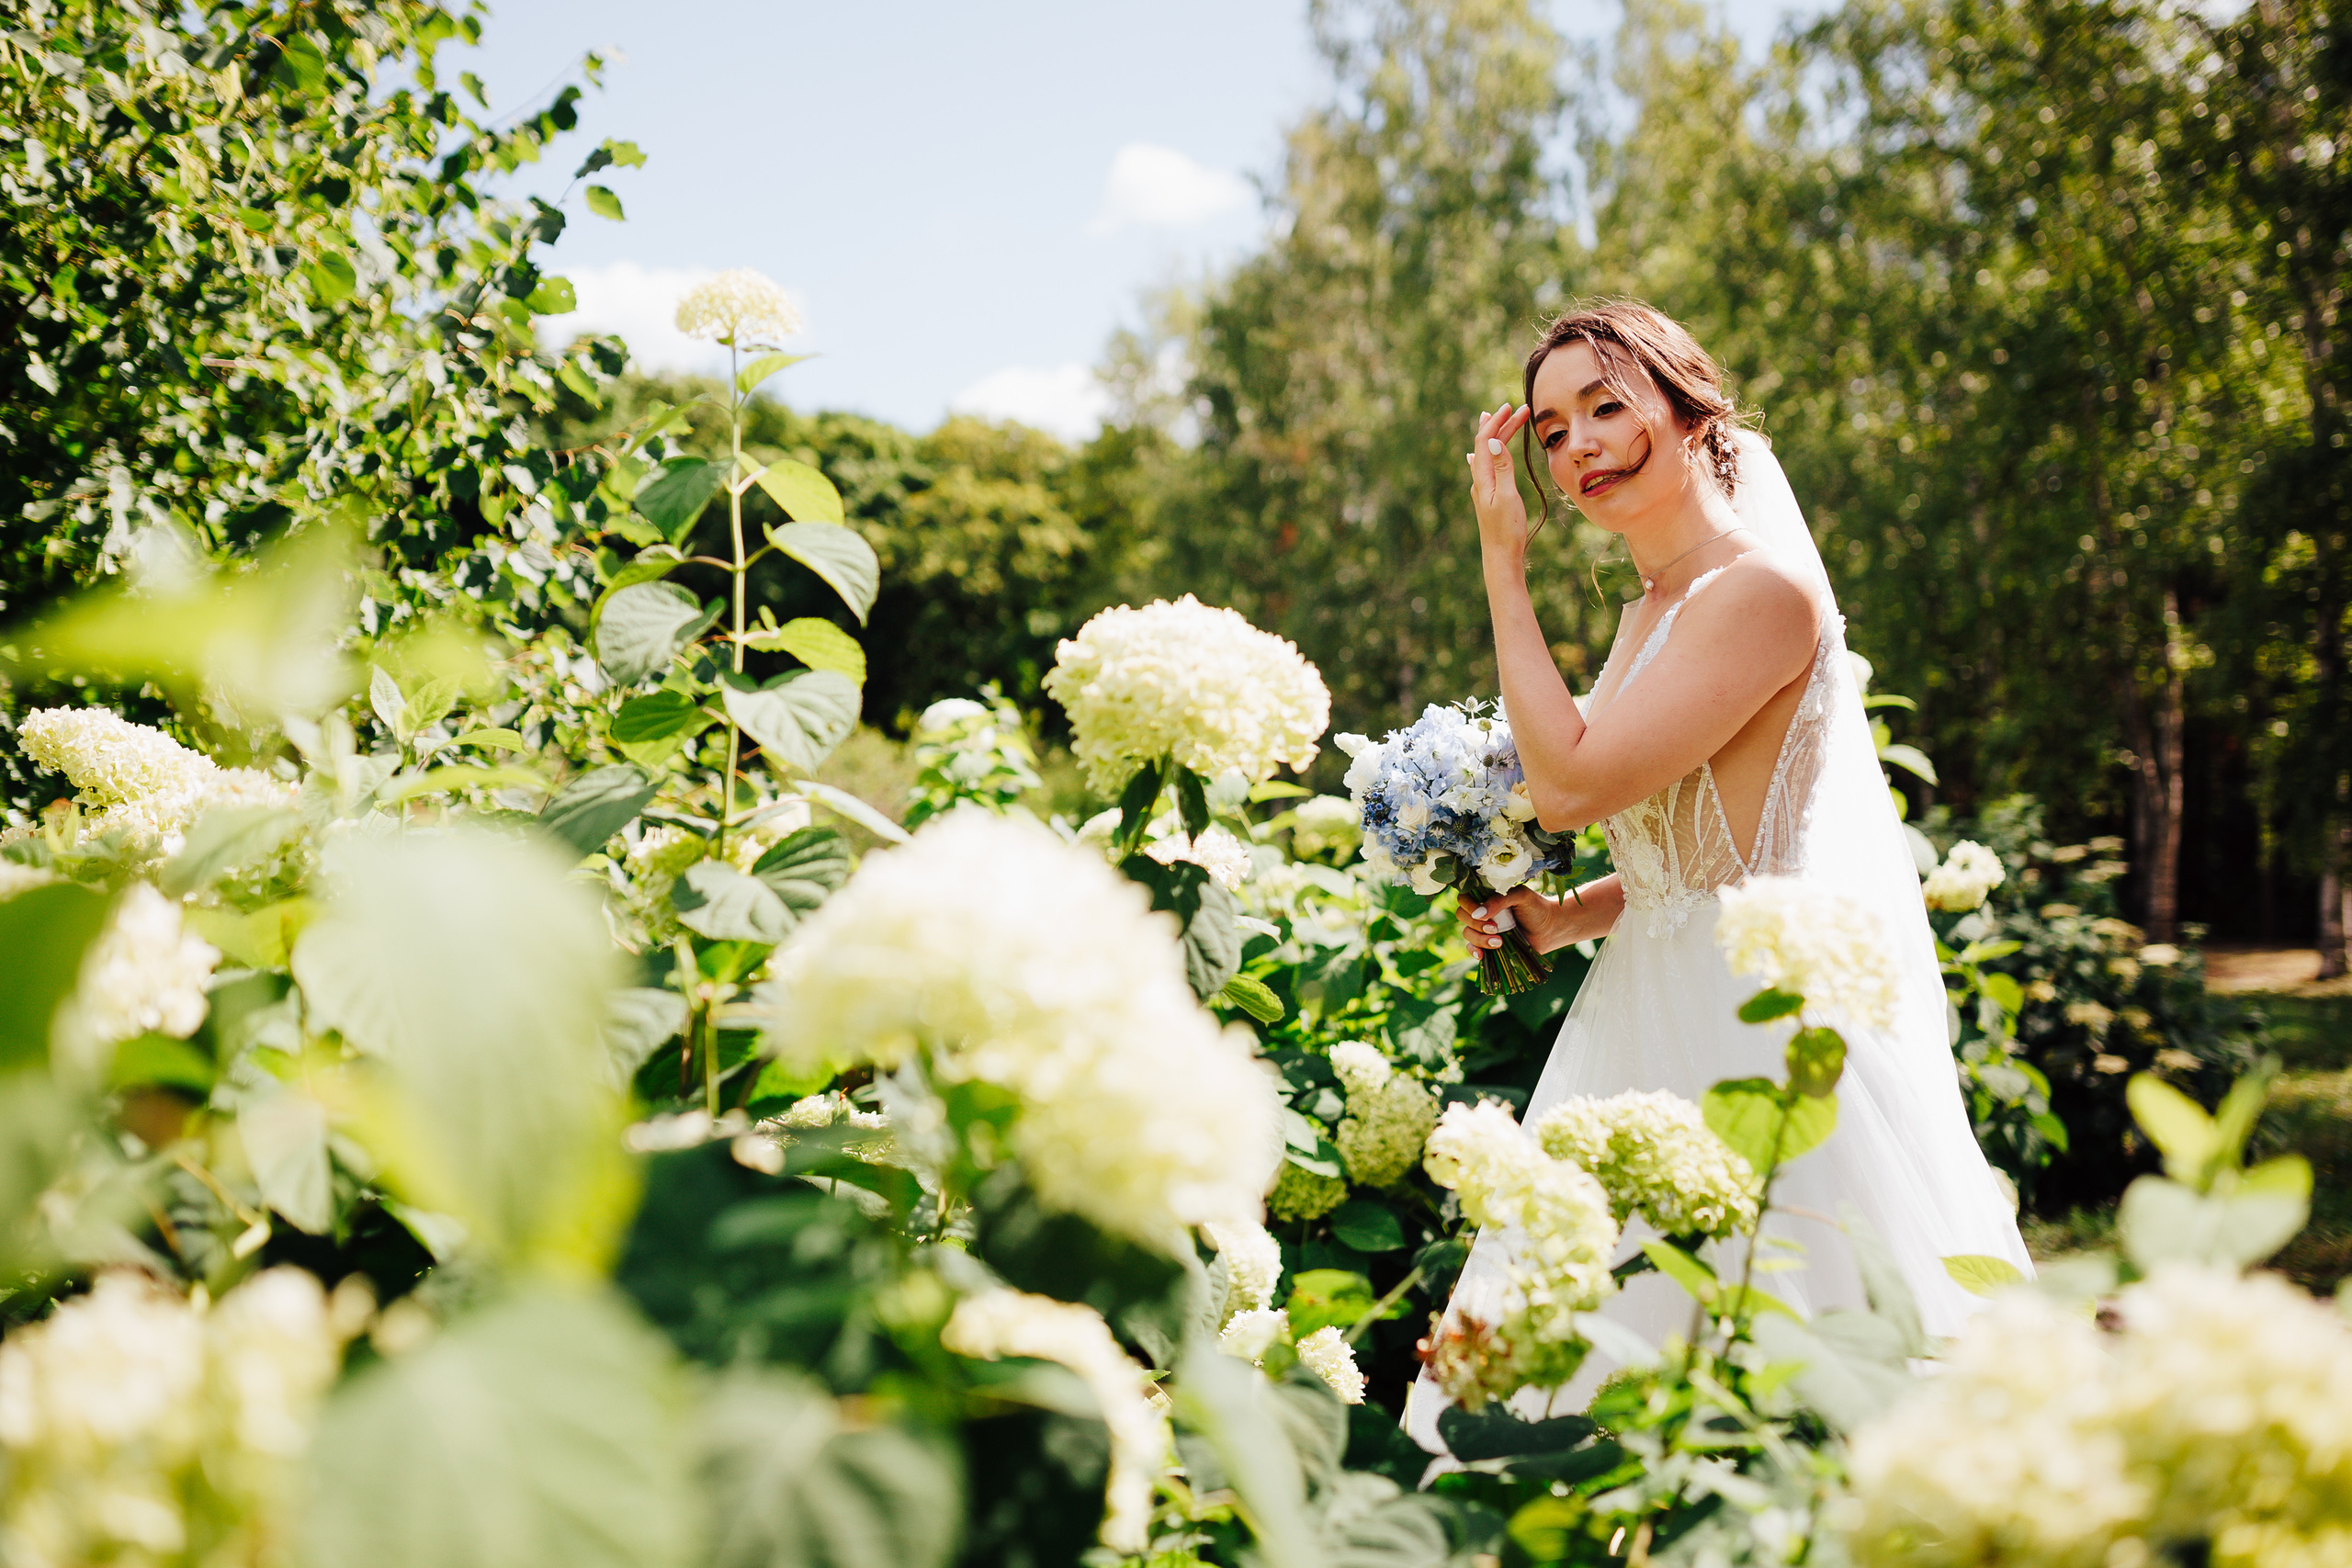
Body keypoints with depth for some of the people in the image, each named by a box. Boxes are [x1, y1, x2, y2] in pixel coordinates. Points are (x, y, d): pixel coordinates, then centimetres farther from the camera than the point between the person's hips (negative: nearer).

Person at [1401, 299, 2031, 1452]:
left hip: (1756, 1014, -9)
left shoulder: (1764, 589, -16)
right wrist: (1562, 920, 4)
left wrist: (1502, 566, -14)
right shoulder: (1655, 609, 13)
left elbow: (1569, 786, -21)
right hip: (1658, 1008, 9)